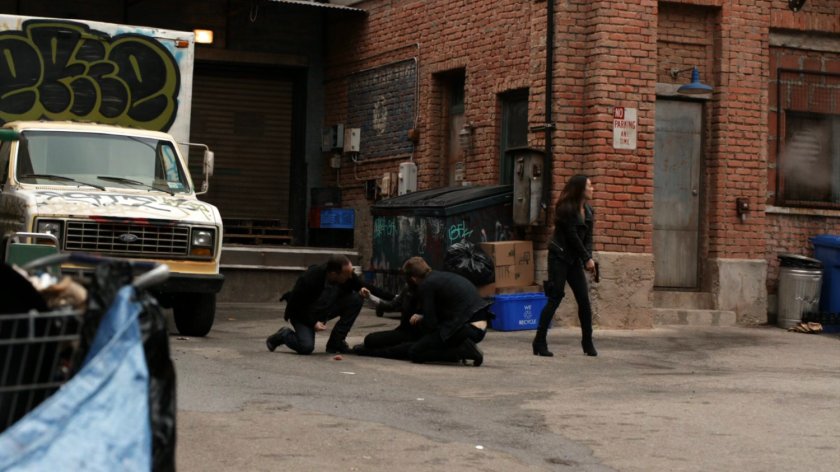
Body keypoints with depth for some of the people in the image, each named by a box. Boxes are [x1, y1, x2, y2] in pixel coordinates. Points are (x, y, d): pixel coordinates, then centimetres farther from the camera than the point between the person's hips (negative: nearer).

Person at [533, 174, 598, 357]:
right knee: (555, 299, -9)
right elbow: (572, 236, -13)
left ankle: (587, 342, 11)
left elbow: (588, 238, 8)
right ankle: (540, 342, -4)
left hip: (575, 260, 7)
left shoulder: (589, 212, 10)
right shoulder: (566, 209, -12)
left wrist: (588, 257, -8)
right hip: (559, 257, -7)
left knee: (584, 299, 1)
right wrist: (587, 258, -10)